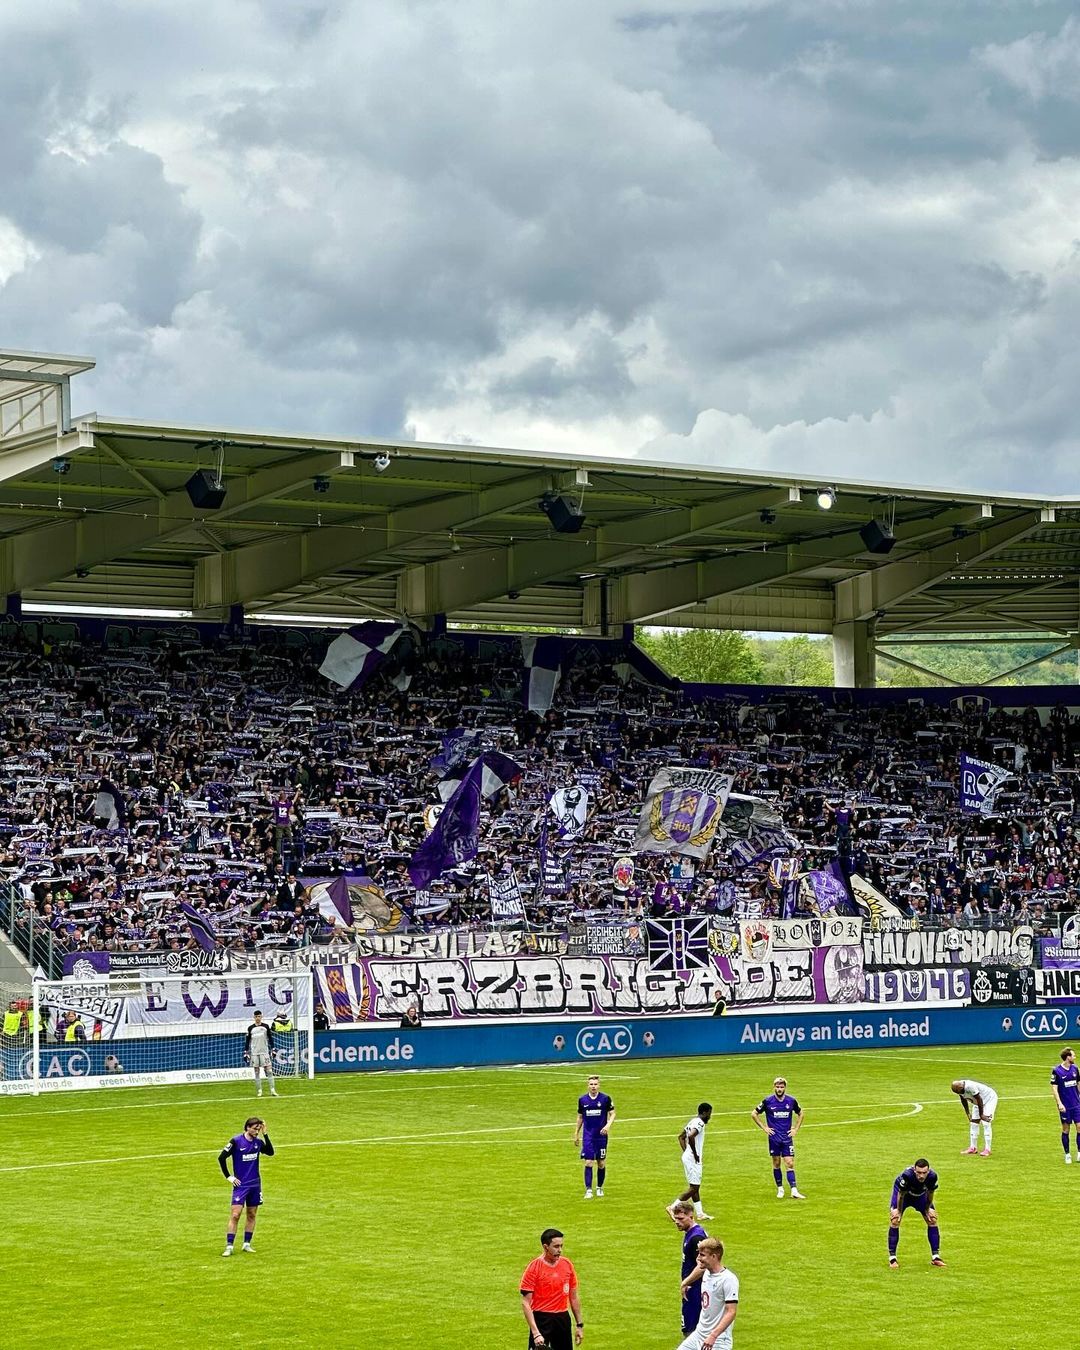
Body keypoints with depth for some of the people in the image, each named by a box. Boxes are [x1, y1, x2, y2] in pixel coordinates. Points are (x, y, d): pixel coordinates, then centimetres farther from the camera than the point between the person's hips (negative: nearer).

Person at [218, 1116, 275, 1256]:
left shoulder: (258, 1142, 3)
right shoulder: (236, 1141, -11)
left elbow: (270, 1152, 2)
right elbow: (221, 1158, -8)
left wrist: (265, 1134, -5)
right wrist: (228, 1177, -7)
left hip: (255, 1184, 5)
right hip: (240, 1184, -5)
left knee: (252, 1215, 9)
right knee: (235, 1215, -10)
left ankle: (247, 1244, 19)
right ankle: (229, 1246, -7)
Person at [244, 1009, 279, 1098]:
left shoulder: (265, 1026, 4)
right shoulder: (250, 1028, 4)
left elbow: (270, 1038, 8)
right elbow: (247, 1041, 8)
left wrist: (272, 1050, 3)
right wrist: (246, 1053, 4)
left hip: (264, 1052, -1)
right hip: (254, 1053, 1)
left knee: (269, 1071, -7)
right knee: (257, 1072, 2)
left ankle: (272, 1090, -6)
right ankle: (259, 1091, 8)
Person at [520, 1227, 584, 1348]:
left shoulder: (567, 1265, 5)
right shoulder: (533, 1268, -11)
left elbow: (574, 1297, 15)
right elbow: (525, 1303, -12)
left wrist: (579, 1324, 13)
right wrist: (535, 1333, -20)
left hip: (563, 1320, 5)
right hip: (541, 1319, -5)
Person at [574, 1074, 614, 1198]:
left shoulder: (605, 1098, -4)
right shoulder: (582, 1099, 2)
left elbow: (612, 1114, 2)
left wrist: (608, 1125, -17)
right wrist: (576, 1134, 14)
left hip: (601, 1135, 0)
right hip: (587, 1136, 0)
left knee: (601, 1163, 7)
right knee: (588, 1163, -8)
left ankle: (600, 1188, 24)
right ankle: (588, 1190, -7)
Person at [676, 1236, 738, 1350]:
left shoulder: (729, 1279, -18)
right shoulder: (706, 1273, 8)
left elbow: (731, 1312, -22)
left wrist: (713, 1336, -28)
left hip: (718, 1339, -9)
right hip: (699, 1334, 9)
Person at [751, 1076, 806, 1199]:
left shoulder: (791, 1101, 0)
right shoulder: (768, 1101, -5)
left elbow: (800, 1114, 18)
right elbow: (754, 1114, 4)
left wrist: (796, 1129, 8)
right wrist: (764, 1128, -1)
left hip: (787, 1138, 1)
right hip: (774, 1138, -1)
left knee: (790, 1164, -5)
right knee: (776, 1164, 5)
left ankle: (794, 1191, -9)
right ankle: (780, 1189, 18)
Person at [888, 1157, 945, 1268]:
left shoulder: (932, 1176, -34)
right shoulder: (907, 1175, -44)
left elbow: (930, 1193, -12)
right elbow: (901, 1194, -25)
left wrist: (927, 1210, -1)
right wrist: (899, 1211, -14)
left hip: (921, 1195, 3)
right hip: (902, 1192, -3)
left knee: (932, 1219, -3)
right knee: (895, 1220, -16)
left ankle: (935, 1257, 8)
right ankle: (892, 1258, -7)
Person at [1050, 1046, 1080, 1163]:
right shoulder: (1056, 1071, -10)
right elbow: (1054, 1088, -9)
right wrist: (1059, 1103, -16)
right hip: (1065, 1106, -4)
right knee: (1065, 1129, 5)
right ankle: (1067, 1155, 15)